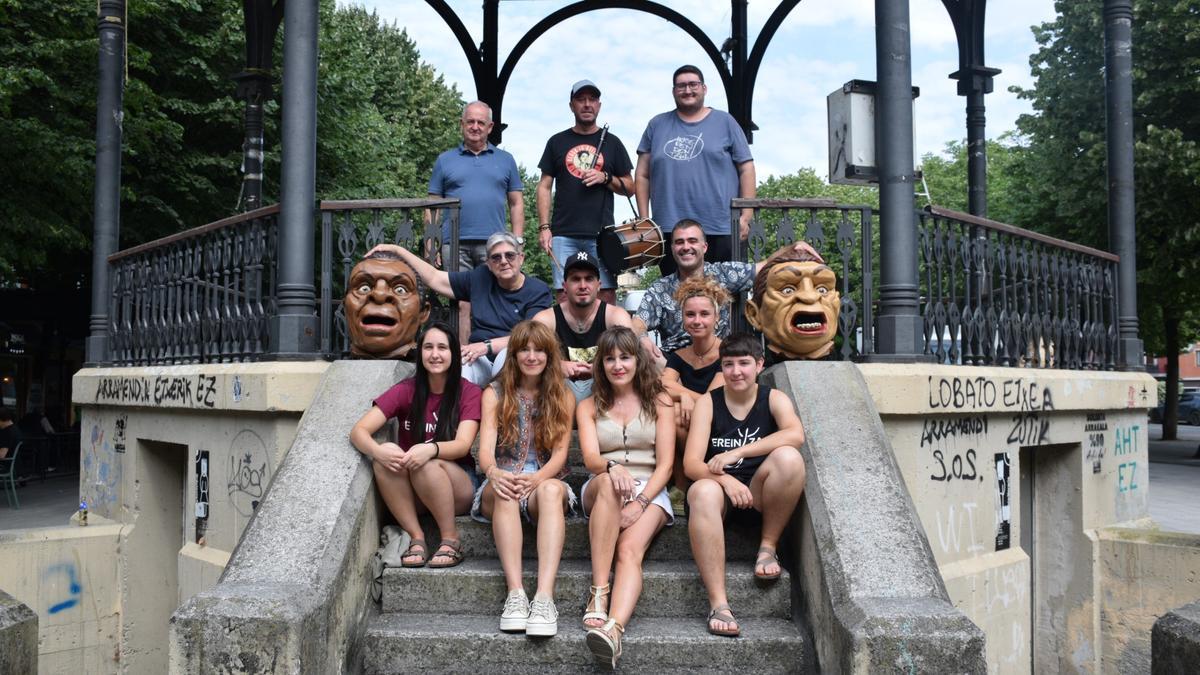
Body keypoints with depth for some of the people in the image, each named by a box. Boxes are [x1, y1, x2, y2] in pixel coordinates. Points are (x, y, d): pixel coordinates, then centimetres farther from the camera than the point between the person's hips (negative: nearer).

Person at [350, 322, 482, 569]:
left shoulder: (469, 393, -4)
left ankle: (451, 539, -15)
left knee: (428, 463, -33)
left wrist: (431, 449, -40)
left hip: (459, 487, -2)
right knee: (387, 453, -28)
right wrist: (377, 451, -34)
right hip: (411, 495, 2)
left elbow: (463, 445, -18)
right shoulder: (406, 390, -1)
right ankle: (416, 538, -20)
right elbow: (359, 431, -10)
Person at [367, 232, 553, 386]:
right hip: (480, 361, 3)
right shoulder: (480, 279, 14)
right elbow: (434, 278, 18)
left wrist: (487, 345, -21)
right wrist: (397, 249, 17)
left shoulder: (538, 291, 2)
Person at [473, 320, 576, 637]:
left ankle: (545, 596, -50)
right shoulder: (495, 394, 9)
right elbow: (486, 447, -6)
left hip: (546, 480, 0)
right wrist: (493, 472, -31)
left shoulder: (562, 397, 10)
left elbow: (560, 452, -2)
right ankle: (516, 593, -46)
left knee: (551, 489, -37)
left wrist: (537, 478, -25)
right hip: (503, 481, 0)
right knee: (503, 492, -37)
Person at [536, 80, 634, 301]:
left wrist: (605, 178, -6)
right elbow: (544, 187, 10)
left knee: (606, 294, -5)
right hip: (563, 234, 0)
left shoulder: (611, 142, 12)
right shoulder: (557, 142, 12)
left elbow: (630, 187, 13)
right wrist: (544, 227, 0)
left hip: (601, 233, 0)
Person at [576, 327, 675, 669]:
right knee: (607, 483, -36)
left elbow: (665, 464, 1)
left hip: (650, 492, -1)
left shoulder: (659, 403, 10)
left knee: (630, 549, -31)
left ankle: (613, 629, -54)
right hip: (601, 492, 1)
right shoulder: (590, 406, 14)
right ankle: (598, 592, -40)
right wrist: (612, 468, -28)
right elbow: (590, 459, -3)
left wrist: (640, 503, -16)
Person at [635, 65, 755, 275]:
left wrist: (746, 216, -3)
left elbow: (746, 169, 6)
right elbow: (642, 175, 13)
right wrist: (644, 220, 5)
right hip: (669, 231, 2)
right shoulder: (657, 125, 14)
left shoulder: (724, 122, 9)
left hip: (721, 230, -1)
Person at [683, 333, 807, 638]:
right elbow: (691, 463, -7)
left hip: (759, 492, 1)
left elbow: (795, 434, -19)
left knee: (788, 457, -29)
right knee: (703, 492, -37)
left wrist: (736, 453, -25)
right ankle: (718, 603, -40)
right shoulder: (708, 403, 3)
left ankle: (768, 547, -12)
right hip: (720, 487, -1)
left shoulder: (774, 399, 5)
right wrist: (725, 479, -29)